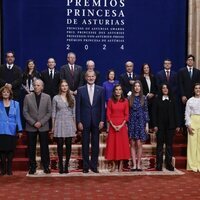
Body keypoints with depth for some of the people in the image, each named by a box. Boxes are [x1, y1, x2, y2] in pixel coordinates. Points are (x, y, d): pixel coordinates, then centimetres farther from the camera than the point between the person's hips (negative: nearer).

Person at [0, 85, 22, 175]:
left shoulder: (15, 104, 7)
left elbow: (18, 117, 7)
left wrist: (20, 130, 2)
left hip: (12, 131, 1)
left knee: (10, 150, 4)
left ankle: (9, 169, 15)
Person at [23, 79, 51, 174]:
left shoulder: (47, 97, 3)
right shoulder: (27, 97, 2)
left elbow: (49, 112, 1)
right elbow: (25, 112, 0)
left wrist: (41, 122, -10)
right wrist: (33, 123, -10)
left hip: (43, 127, 0)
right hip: (31, 127, 0)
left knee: (44, 147, 3)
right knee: (31, 148, 4)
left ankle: (46, 166, 12)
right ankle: (32, 166, 14)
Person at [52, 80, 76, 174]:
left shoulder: (72, 98, 7)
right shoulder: (56, 98, 2)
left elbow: (74, 112, 9)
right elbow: (53, 112, 3)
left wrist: (75, 125, 5)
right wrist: (53, 126, 0)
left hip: (69, 124, 1)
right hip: (59, 123, -1)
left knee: (68, 145, 2)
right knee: (60, 145, 0)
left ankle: (66, 166, 10)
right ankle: (61, 166, 9)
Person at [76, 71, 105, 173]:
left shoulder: (101, 90, 4)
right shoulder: (80, 90, 2)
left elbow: (102, 106, 3)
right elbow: (78, 107, 0)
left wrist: (102, 120, -3)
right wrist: (78, 121, -5)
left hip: (96, 121, 1)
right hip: (85, 121, -1)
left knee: (95, 144, 6)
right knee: (85, 144, 4)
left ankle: (94, 165, 16)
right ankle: (86, 166, 13)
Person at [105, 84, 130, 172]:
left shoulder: (125, 101, 2)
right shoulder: (110, 101, 2)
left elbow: (126, 115, 1)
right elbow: (108, 114, 0)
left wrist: (121, 125, -11)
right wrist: (113, 125, -11)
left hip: (122, 125, 0)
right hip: (112, 125, 0)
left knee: (122, 143, 1)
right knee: (112, 144, 1)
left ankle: (121, 164, 7)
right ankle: (114, 164, 7)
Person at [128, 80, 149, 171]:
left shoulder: (143, 98, 5)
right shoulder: (130, 98, 4)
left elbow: (146, 111, 5)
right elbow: (127, 112, 5)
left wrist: (146, 124, 0)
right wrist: (127, 123, 0)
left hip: (141, 122, 0)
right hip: (132, 122, 1)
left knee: (139, 144, -3)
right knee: (133, 144, 1)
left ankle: (138, 164, 6)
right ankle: (134, 164, 4)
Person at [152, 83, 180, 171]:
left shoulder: (173, 100, 7)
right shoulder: (157, 100, 3)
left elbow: (175, 113, 6)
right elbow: (154, 113, 0)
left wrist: (177, 125, 1)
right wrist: (155, 125, -8)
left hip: (170, 125, 1)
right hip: (160, 125, -1)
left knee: (169, 144, 5)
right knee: (160, 144, 2)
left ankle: (168, 163, 11)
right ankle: (159, 164, 5)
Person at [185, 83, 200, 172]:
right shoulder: (190, 101, 6)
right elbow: (187, 114, 5)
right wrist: (188, 125, -5)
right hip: (193, 121, -1)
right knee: (192, 142, -2)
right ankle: (193, 165, 3)